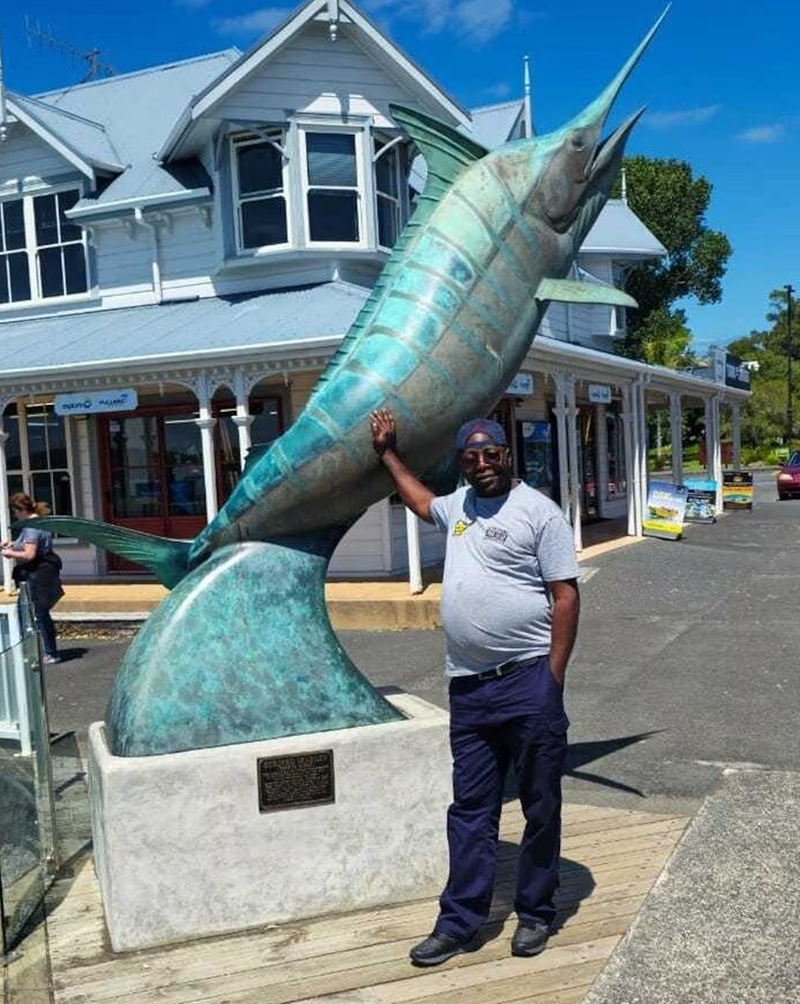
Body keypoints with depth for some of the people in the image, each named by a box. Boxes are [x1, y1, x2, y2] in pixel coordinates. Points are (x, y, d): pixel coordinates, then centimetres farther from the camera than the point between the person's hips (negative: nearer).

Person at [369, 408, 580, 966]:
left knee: (540, 807, 8)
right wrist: (388, 452, 41)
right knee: (470, 810, 11)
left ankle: (535, 914, 23)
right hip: (468, 685, 6)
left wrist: (553, 679, -13)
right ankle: (460, 922, 20)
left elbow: (566, 596, -8)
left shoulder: (537, 511, -5)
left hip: (528, 681, -6)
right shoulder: (459, 505, 15)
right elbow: (422, 503, 39)